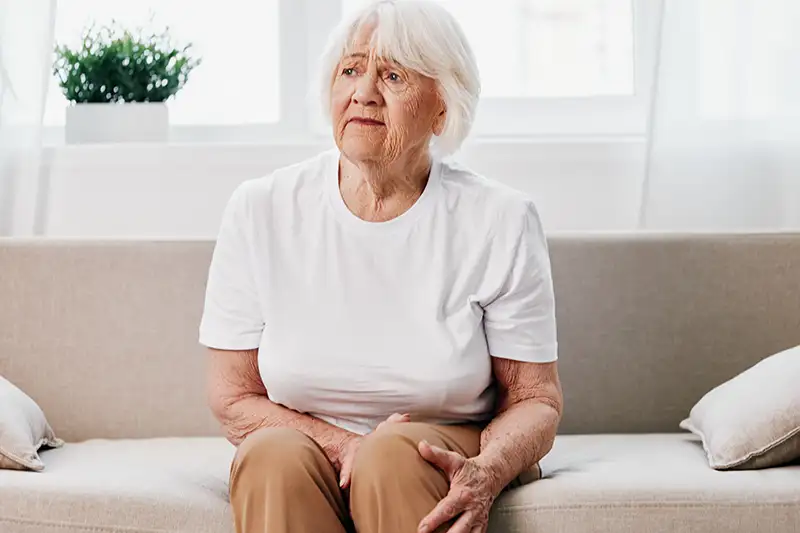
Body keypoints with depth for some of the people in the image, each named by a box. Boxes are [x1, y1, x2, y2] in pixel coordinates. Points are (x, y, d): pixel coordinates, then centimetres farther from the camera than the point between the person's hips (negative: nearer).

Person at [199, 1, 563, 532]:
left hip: (436, 468, -1)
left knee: (395, 452, -34)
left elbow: (535, 398, -2)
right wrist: (341, 446, -17)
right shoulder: (260, 211, -3)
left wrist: (484, 475, -24)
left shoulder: (501, 221, -5)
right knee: (274, 453, -32)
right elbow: (233, 399, 0)